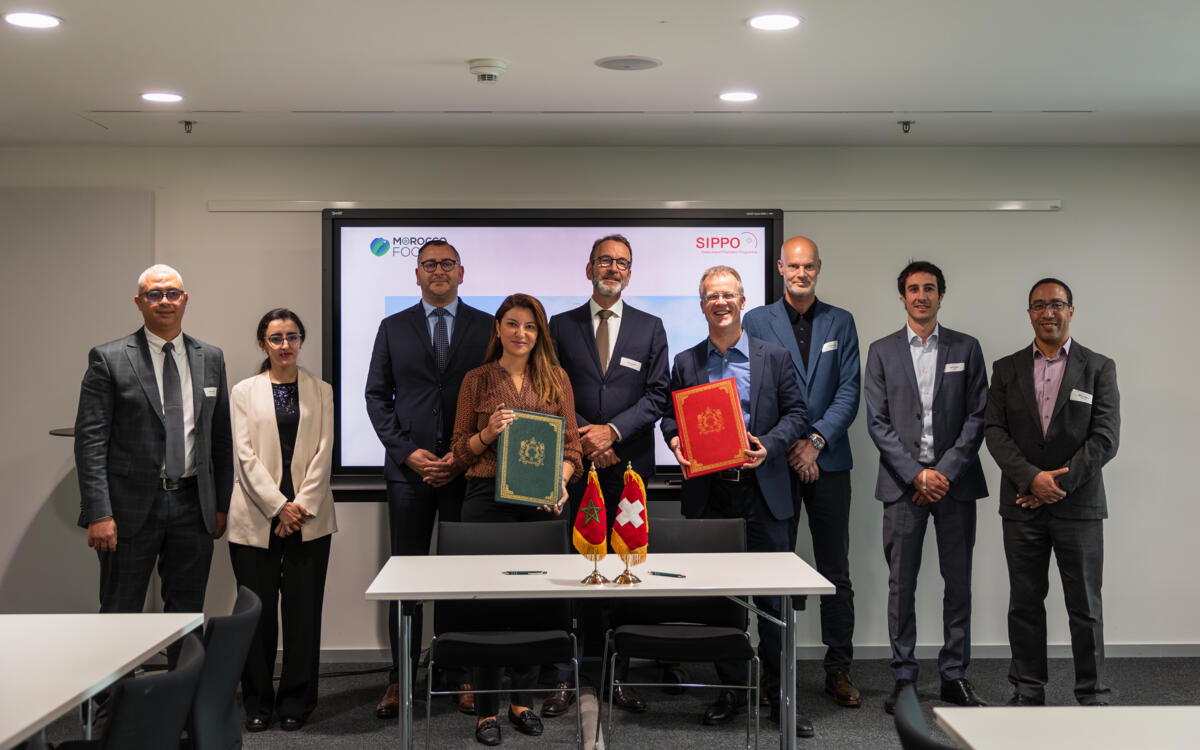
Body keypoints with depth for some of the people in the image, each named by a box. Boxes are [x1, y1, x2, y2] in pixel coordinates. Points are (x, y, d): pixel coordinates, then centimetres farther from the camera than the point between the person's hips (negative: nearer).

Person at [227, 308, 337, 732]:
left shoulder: (320, 391, 10)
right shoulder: (244, 392, 7)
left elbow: (323, 453, 3)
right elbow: (245, 455, -2)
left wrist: (302, 505, -9)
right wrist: (279, 506, -11)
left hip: (308, 517, 1)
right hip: (256, 517, 0)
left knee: (303, 609, 1)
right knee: (258, 610, 2)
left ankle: (295, 701, 14)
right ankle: (258, 702, 15)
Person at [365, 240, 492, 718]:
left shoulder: (486, 327, 6)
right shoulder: (393, 328, 10)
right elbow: (377, 395, 8)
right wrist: (407, 451, -5)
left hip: (467, 469, -1)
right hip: (408, 468, 1)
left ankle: (464, 676, 14)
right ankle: (400, 679, 14)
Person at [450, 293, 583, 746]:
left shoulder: (556, 379, 10)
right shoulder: (477, 380, 6)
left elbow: (571, 445, 8)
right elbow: (460, 451, 6)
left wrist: (560, 483, -10)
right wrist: (489, 432, -13)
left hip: (541, 502, 2)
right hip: (488, 499, -1)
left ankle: (522, 701, 22)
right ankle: (487, 711, 11)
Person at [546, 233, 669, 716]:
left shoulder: (650, 328, 10)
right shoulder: (561, 326, 10)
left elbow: (657, 396, 3)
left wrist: (612, 431, -9)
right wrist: (585, 438, -7)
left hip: (629, 464, 1)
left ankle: (619, 677, 11)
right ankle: (564, 680, 4)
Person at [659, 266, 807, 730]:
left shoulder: (774, 357, 6)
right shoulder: (685, 363, 10)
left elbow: (795, 412, 5)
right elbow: (670, 416, 12)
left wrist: (769, 445, -12)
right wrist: (676, 441, -10)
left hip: (762, 490, -1)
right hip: (708, 492, 2)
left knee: (770, 592, 2)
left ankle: (778, 685, 17)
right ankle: (731, 687, 17)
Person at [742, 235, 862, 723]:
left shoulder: (841, 323, 8)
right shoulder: (757, 322, 3)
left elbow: (849, 391, 1)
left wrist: (816, 440, -11)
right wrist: (787, 444, -9)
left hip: (828, 460, 2)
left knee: (836, 572, 6)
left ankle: (839, 670, 17)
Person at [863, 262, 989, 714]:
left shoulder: (966, 349, 8)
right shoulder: (882, 351, 7)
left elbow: (978, 416, 2)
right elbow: (877, 422, 1)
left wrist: (946, 471, -9)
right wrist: (916, 474, -9)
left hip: (955, 482, 1)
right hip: (903, 484, 0)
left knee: (959, 582, 5)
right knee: (901, 583, 2)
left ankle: (954, 676, 16)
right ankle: (903, 677, 11)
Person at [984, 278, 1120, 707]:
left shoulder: (1098, 368, 2)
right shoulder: (1006, 369, 8)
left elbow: (1106, 438, -6)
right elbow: (994, 431, 0)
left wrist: (1060, 484, -13)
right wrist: (1032, 479, -14)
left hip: (1079, 506, -2)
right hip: (1022, 506, 2)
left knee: (1085, 606, 3)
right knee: (1025, 603, 8)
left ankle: (1092, 698, 13)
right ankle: (1027, 694, 17)